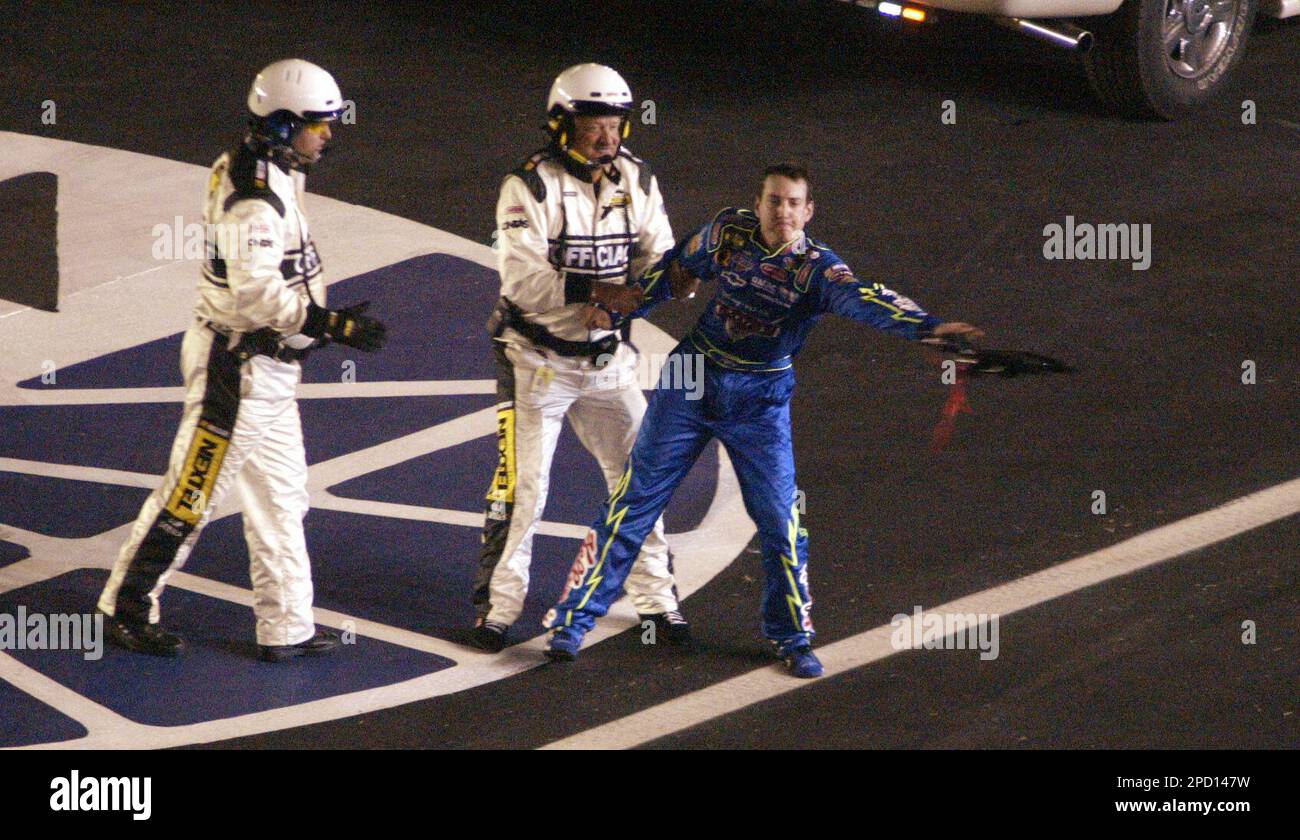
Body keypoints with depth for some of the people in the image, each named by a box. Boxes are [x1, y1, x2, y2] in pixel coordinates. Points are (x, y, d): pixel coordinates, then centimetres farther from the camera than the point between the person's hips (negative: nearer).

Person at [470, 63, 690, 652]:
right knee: (522, 486, -4)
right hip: (538, 357, -5)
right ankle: (498, 603, 10)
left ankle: (653, 596, 22)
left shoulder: (637, 183, 1)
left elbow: (659, 259, -1)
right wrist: (594, 292, -35)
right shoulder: (531, 187, -16)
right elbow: (522, 278, -26)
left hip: (608, 360, 5)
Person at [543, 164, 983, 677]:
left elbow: (864, 300, -34)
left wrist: (927, 326, -51)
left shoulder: (817, 268, -16)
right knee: (633, 503, 2)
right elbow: (677, 268, 9)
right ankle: (574, 619, 10)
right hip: (692, 383, 1)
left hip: (760, 402, -1)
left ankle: (791, 638, 18)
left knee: (780, 520, -2)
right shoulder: (727, 232, -9)